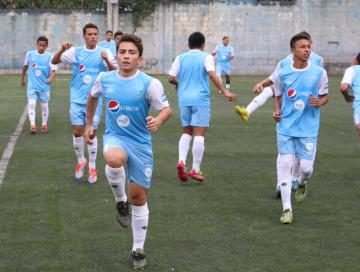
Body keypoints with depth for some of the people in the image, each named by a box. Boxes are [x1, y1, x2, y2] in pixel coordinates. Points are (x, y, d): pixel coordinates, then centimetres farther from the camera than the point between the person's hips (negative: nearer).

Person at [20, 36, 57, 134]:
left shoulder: (50, 56, -7)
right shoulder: (30, 54, -1)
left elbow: (53, 70, -13)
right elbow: (25, 66, 15)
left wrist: (51, 78, -34)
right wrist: (22, 78, 22)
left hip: (44, 86, 0)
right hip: (32, 86, 0)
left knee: (44, 106, 10)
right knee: (31, 104, -15)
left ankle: (44, 125, 26)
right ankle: (32, 125, -19)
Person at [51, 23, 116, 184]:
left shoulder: (104, 52, -3)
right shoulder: (75, 52, 0)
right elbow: (54, 61, 1)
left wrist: (106, 60, -27)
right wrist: (62, 49, -18)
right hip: (77, 99, 1)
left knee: (91, 133, 3)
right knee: (77, 131, 2)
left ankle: (92, 167, 16)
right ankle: (81, 161, 24)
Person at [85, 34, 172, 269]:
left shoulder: (150, 83, -12)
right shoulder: (105, 79, -2)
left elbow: (167, 109, -8)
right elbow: (93, 97, 19)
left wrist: (158, 120, -30)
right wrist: (89, 123, 23)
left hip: (141, 143, -1)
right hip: (114, 137, 1)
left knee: (139, 197, 4)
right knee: (114, 159, -38)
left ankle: (138, 250, 21)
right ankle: (120, 201, -9)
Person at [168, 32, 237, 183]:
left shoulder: (180, 58, 9)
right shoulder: (206, 57, -1)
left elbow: (171, 78, 3)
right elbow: (212, 74, -17)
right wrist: (225, 92, -19)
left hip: (184, 99, 4)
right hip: (200, 99, -4)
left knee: (186, 132, 16)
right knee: (199, 134, -1)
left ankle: (181, 161, -4)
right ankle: (195, 170, -1)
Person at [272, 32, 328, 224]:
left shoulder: (319, 73, -3)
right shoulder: (283, 74, 0)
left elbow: (325, 96, 8)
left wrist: (319, 102, -14)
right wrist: (277, 111, -4)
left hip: (308, 129, 0)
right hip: (286, 127, 1)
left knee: (306, 167, -2)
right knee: (285, 164, -5)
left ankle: (301, 184, 37)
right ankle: (286, 209, 4)